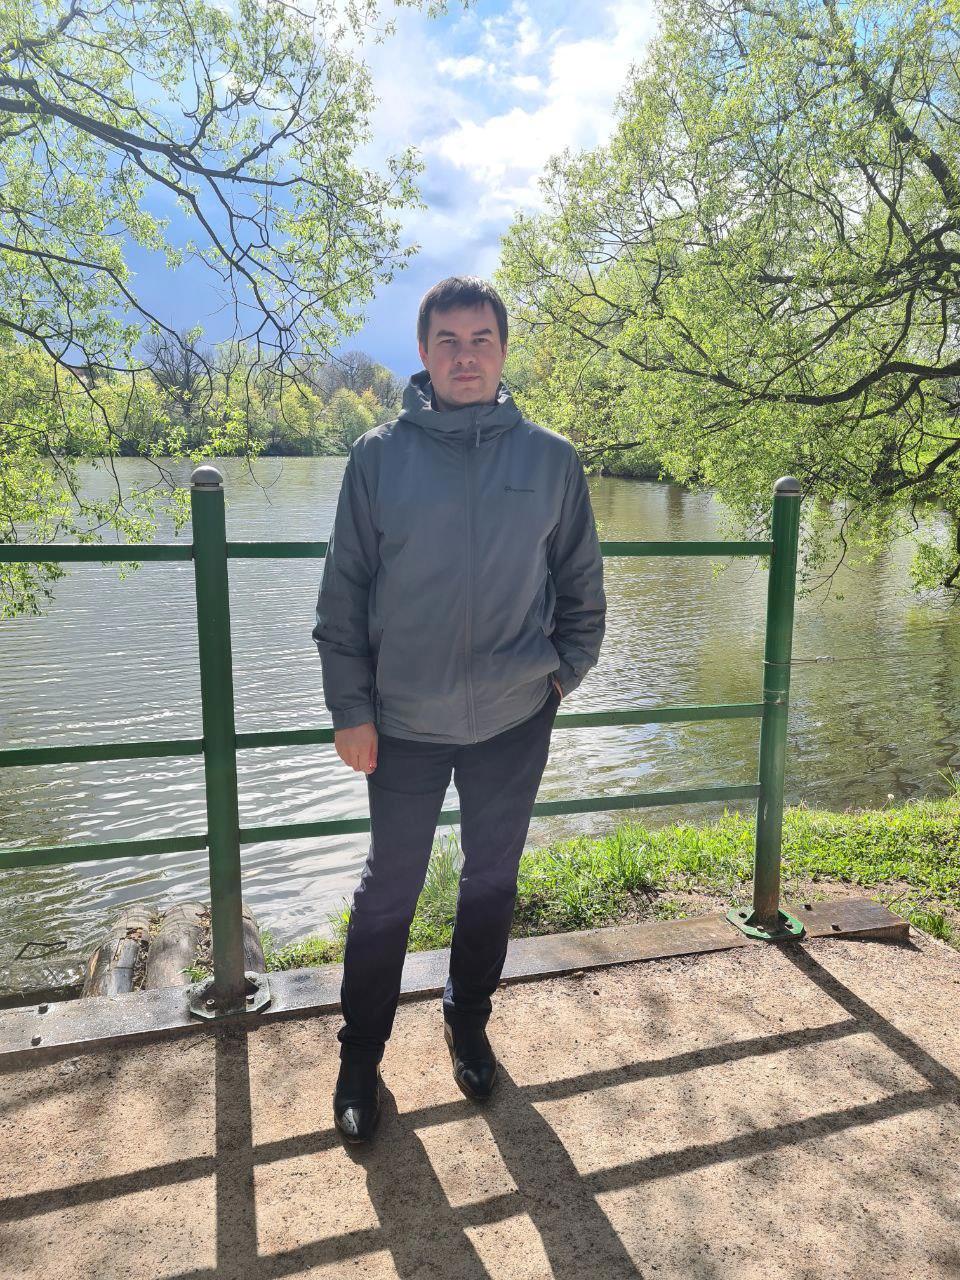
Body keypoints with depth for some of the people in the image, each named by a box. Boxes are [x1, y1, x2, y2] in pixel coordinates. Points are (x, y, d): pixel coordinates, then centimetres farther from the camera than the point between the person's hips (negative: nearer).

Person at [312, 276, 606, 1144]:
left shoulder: (551, 459, 0)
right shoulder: (381, 455, -4)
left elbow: (582, 584, 8)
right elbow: (344, 590, -3)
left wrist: (564, 673, 2)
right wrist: (350, 708, -6)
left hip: (516, 720, 2)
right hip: (404, 722, -1)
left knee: (493, 881, 17)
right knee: (388, 892, 11)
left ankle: (468, 1023, 41)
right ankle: (360, 1059, 32)